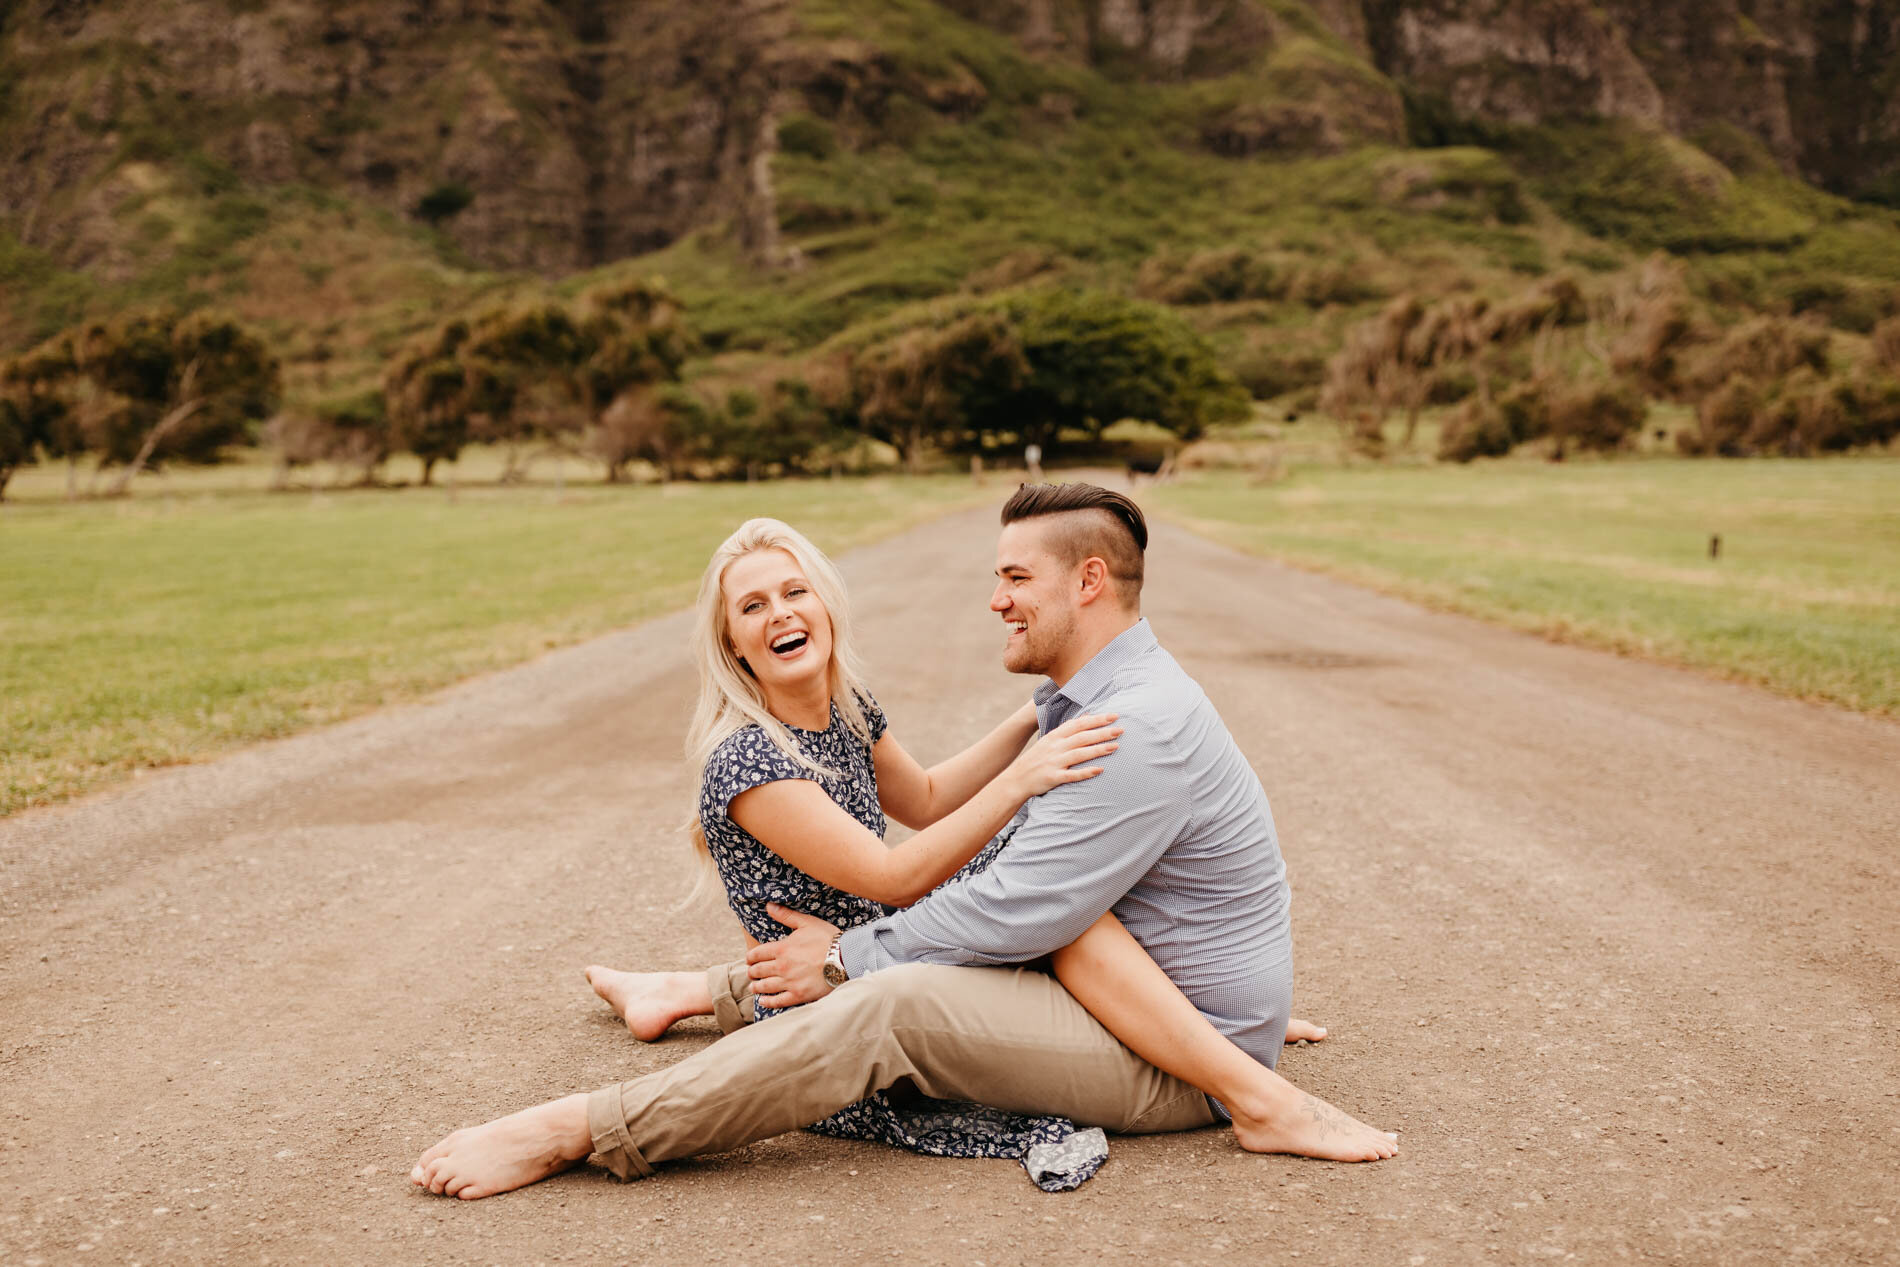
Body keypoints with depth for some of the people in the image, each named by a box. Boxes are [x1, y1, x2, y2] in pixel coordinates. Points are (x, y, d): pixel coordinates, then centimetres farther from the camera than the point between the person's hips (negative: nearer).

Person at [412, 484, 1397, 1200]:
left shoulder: (1146, 725, -21)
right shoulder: (1084, 704, 14)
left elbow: (1017, 913, -23)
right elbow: (1010, 877, 17)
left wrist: (846, 958, -11)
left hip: (1184, 1056, -12)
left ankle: (584, 1130, -25)